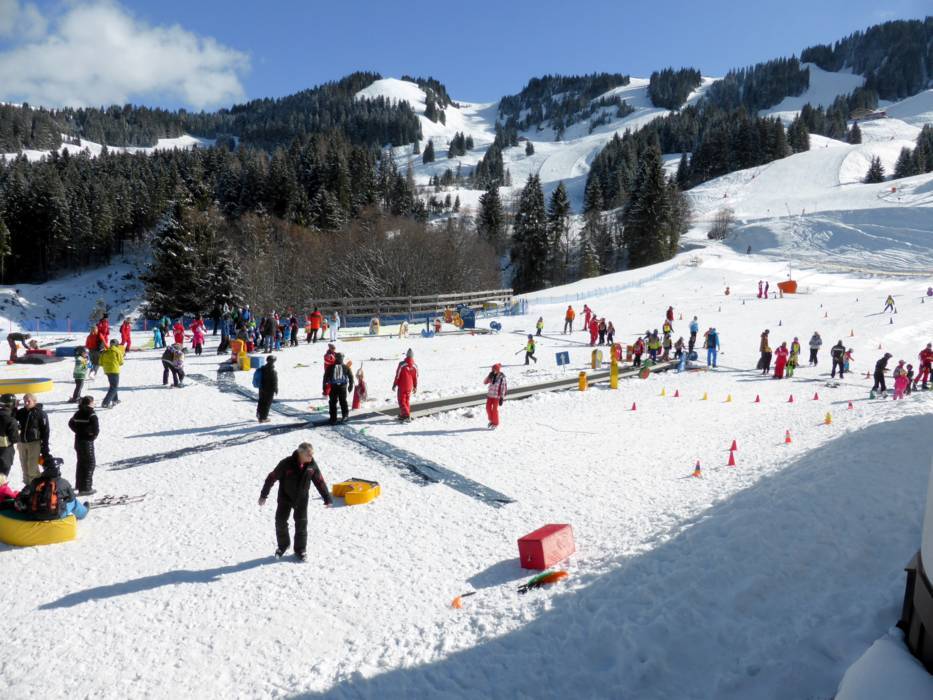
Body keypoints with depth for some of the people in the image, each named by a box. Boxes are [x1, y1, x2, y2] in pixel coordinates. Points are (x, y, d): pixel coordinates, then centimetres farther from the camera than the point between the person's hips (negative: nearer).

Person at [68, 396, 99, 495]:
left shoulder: (78, 413, 7)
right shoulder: (91, 415, -17)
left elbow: (71, 423, 19)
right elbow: (96, 429, -25)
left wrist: (79, 432, 14)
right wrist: (93, 436, -8)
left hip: (78, 441, 8)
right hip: (87, 442, -8)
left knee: (81, 463, 22)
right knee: (90, 464, 1)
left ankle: (79, 484, 36)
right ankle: (86, 488, -1)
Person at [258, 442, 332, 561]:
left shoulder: (312, 465, -14)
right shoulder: (286, 463, -25)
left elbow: (320, 481, -3)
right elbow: (272, 477, -17)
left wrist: (327, 498, 0)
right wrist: (263, 495, -12)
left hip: (301, 499, 2)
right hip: (285, 498, -1)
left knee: (301, 524, 4)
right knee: (280, 522, 6)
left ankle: (300, 550, 20)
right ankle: (282, 546, 30)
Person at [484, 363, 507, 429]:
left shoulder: (502, 378, -14)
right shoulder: (492, 376, 2)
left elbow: (503, 388, -12)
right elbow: (485, 382, 2)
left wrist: (502, 398, -14)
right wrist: (489, 376, -15)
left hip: (497, 396, -5)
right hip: (490, 395, 5)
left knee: (494, 409, -1)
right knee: (488, 408, 6)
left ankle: (495, 423, 16)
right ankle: (491, 420, 27)